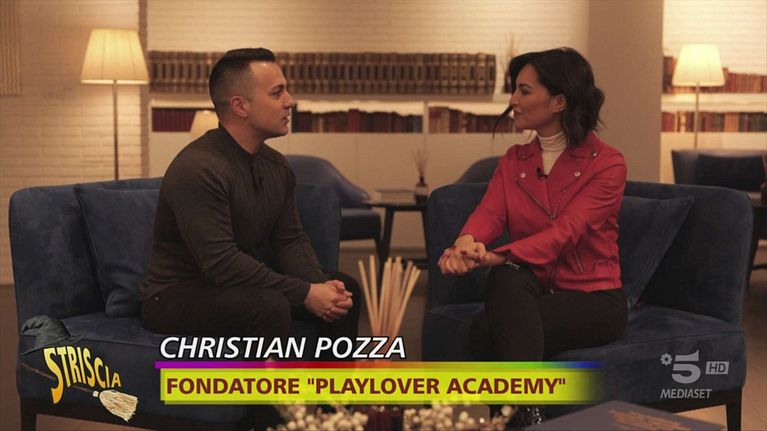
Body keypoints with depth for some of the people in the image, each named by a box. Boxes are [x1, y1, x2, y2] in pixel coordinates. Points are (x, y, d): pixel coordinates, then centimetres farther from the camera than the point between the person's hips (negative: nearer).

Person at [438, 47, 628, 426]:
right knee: (507, 277, -34)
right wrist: (467, 243, -34)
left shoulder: (606, 164, -7)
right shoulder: (513, 161, 10)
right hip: (530, 293, 4)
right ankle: (527, 415, -36)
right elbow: (489, 212, -9)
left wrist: (498, 256, -39)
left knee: (486, 332, -31)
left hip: (592, 297, -4)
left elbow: (565, 231, -22)